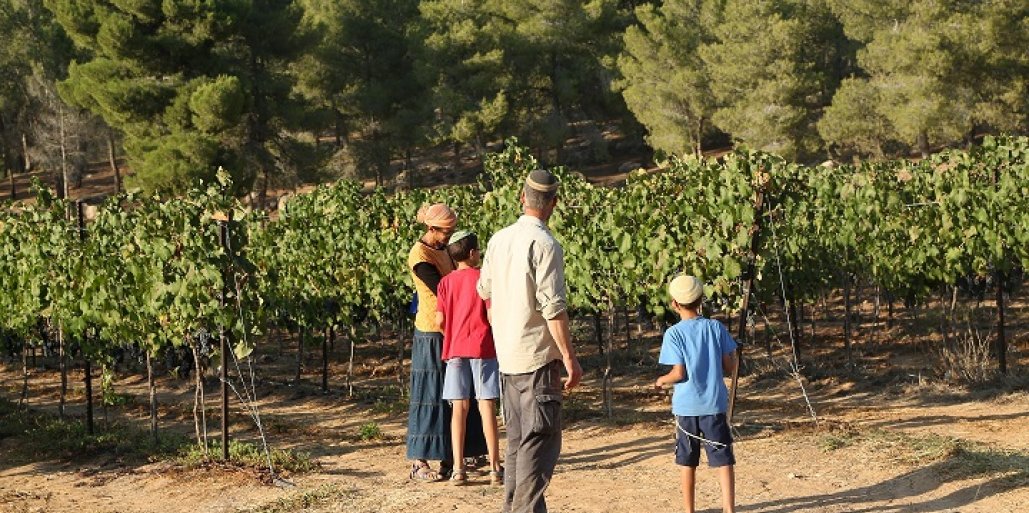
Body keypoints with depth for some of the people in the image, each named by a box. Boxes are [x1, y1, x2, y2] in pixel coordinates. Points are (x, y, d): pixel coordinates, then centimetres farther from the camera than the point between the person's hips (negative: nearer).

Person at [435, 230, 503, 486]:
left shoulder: (446, 282, 5)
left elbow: (440, 320, 1)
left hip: (455, 349, 3)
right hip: (483, 348, -3)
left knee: (459, 408, 4)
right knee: (487, 407, -1)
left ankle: (458, 469, 2)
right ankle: (495, 468, 1)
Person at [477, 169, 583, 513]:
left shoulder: (499, 239, 7)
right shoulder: (544, 244, -15)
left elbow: (484, 290, 22)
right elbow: (552, 307, -19)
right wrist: (570, 358, -14)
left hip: (506, 355, 7)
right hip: (538, 356, -7)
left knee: (517, 439, 16)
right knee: (540, 441, -4)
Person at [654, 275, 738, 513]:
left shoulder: (674, 334, -8)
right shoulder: (716, 328, -1)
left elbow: (678, 373, -12)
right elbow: (729, 367, 1)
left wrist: (661, 381, 7)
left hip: (686, 406, -1)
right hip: (714, 404, 1)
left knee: (688, 462, 11)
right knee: (723, 460, -1)